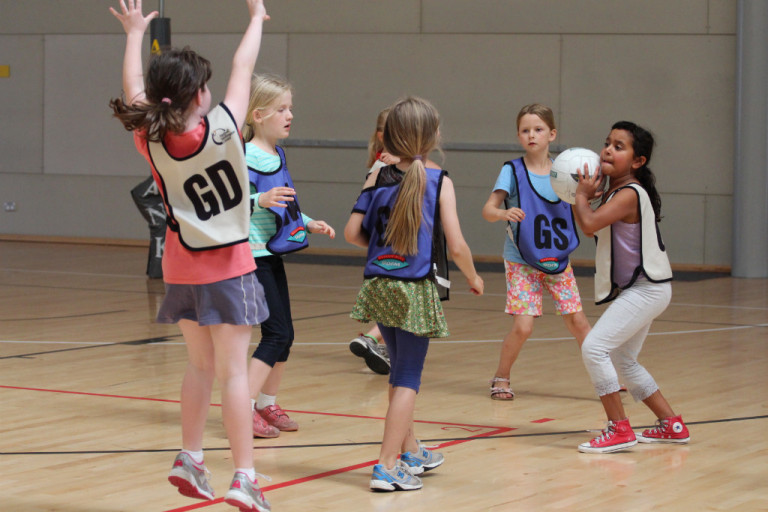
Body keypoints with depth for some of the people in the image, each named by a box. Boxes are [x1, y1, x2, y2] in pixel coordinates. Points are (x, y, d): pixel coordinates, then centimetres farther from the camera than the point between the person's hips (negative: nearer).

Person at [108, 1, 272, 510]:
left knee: (201, 365, 19)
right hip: (227, 268, -4)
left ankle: (191, 459, 24)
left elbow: (133, 90, 10)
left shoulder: (152, 140, -7)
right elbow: (243, 69, -3)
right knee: (234, 371, -5)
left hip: (182, 270, 5)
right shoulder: (221, 129, -16)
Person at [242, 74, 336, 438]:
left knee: (284, 334, 12)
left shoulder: (277, 156, 13)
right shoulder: (247, 158, -16)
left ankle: (267, 404, 24)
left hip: (273, 255, 9)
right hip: (252, 255, -9)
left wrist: (309, 224, 17)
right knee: (276, 333, -12)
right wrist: (261, 200, -37)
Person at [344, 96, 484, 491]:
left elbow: (352, 232, -1)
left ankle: (411, 452, 36)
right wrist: (473, 278, 6)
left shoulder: (377, 178, 1)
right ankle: (387, 466, -4)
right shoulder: (439, 181, -8)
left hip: (379, 288, 4)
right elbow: (456, 246, -12)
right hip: (416, 291, -4)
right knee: (407, 378, 2)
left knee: (401, 371, 21)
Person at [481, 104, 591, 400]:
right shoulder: (513, 171, -8)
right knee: (523, 326, -10)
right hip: (521, 262, -3)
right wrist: (504, 213, -38)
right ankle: (501, 378, 12)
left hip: (558, 261, 3)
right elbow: (487, 210, -16)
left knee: (578, 321, 0)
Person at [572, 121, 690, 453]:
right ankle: (672, 425, 30)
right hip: (635, 289, 11)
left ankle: (619, 429, -14)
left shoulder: (629, 194, -20)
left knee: (594, 348, -19)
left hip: (646, 289, -11)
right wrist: (587, 194, 8)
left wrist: (582, 195, -15)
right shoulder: (615, 192, 11)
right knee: (624, 363, 20)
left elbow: (589, 224, -31)